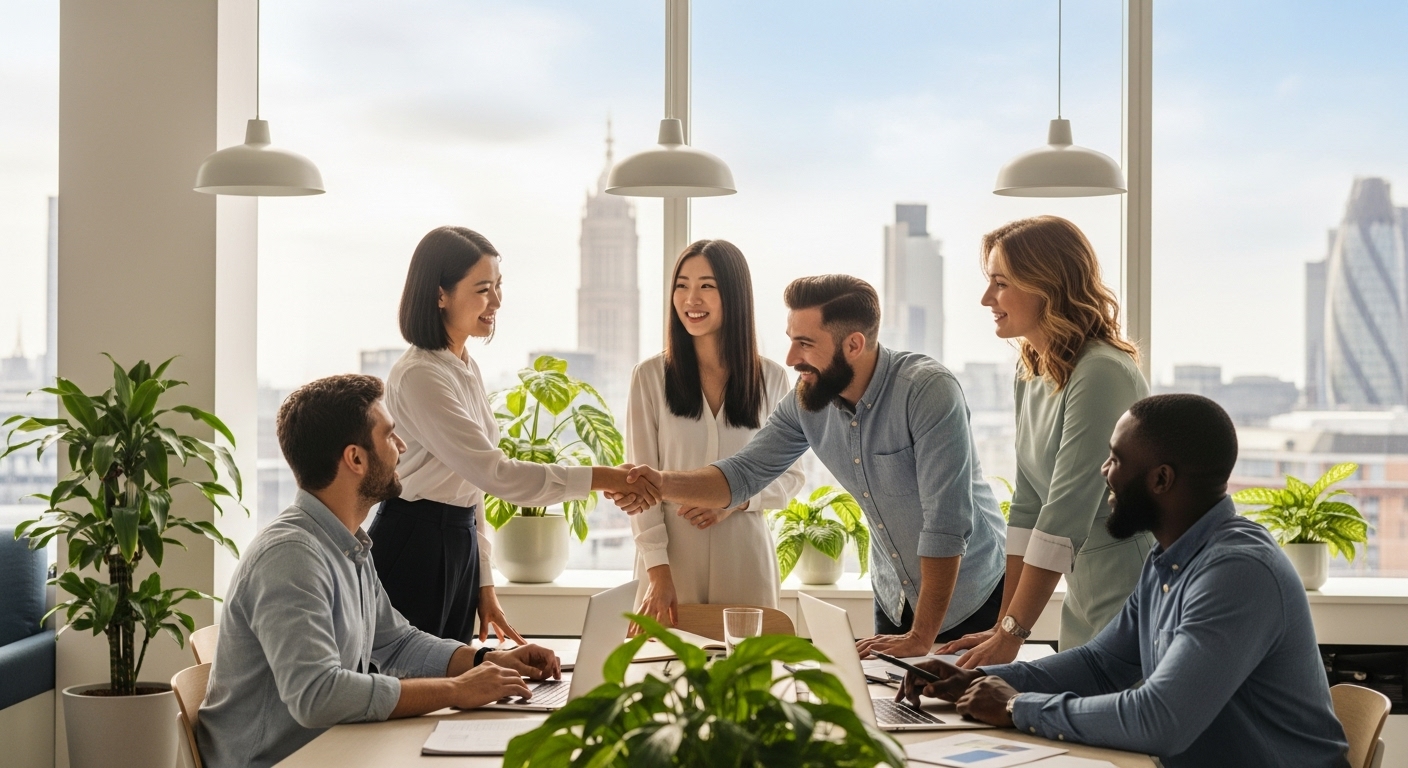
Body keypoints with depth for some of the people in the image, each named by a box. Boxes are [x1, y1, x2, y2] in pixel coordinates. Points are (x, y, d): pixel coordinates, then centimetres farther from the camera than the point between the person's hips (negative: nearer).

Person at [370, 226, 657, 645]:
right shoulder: (419, 376, -19)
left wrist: (484, 585, 15)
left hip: (460, 543, 9)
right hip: (412, 545, -9)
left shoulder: (466, 368, 11)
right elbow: (494, 472, -25)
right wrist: (606, 478, -26)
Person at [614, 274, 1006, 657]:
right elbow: (744, 473, -3)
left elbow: (945, 524, -30)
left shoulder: (929, 391, -29)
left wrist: (921, 637, -28)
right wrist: (664, 484, -22)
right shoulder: (807, 401, -9)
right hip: (894, 599, 6)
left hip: (969, 599, -5)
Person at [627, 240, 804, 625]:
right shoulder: (650, 377, 1)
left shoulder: (771, 379, 5)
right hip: (672, 556, -1)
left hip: (744, 560, 1)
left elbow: (790, 475, 10)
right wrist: (657, 571, -10)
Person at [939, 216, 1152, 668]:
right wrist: (1002, 625, 3)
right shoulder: (1032, 375, 7)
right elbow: (1028, 509, 7)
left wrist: (1012, 634, -20)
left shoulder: (1101, 375, -20)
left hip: (1134, 609, -8)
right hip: (1085, 604, 8)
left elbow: (1065, 516, -23)